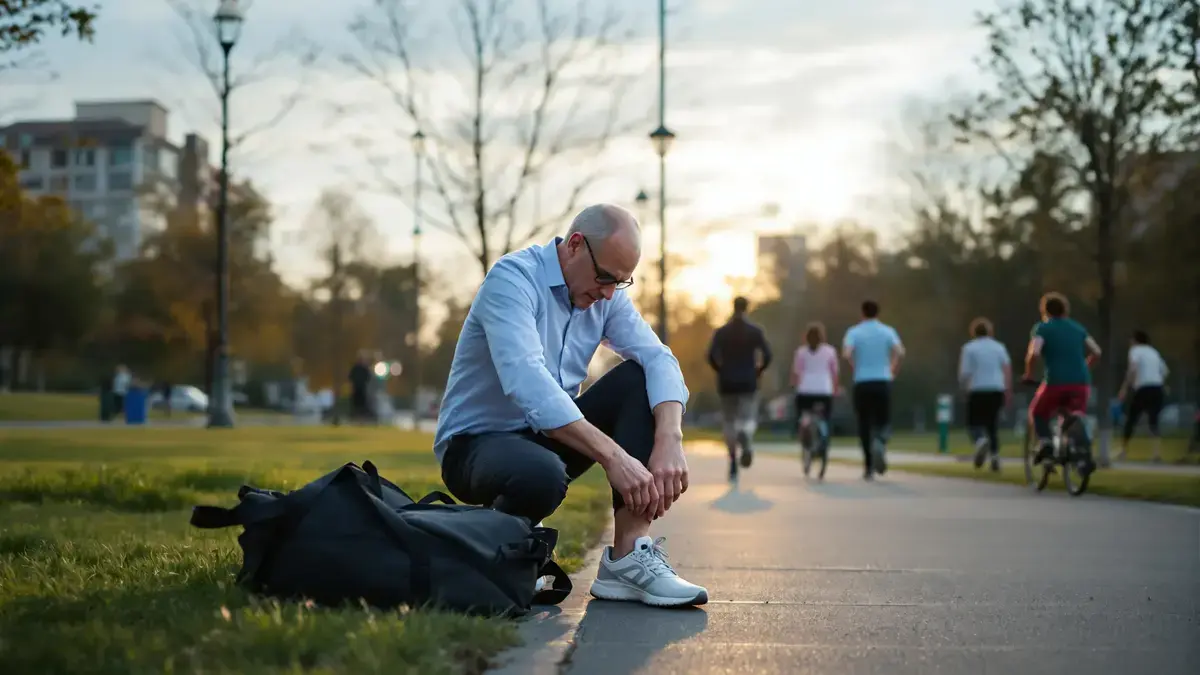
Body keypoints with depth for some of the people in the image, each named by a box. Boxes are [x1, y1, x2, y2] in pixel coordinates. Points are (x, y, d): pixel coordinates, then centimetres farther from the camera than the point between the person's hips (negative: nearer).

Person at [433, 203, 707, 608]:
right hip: (476, 441, -7)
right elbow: (526, 381, -36)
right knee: (542, 475, -40)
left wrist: (669, 442, -31)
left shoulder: (607, 295, 2)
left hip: (548, 436, 7)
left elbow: (658, 359, -11)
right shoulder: (513, 278, -21)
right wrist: (613, 457, -43)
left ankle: (629, 557, -19)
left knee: (641, 379, -13)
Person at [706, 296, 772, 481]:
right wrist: (758, 371, 8)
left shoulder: (721, 332, 1)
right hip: (748, 382, -1)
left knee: (730, 422, 11)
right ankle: (745, 438, -39)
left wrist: (722, 371, 7)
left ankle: (733, 466, 6)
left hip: (727, 383, 1)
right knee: (748, 420, 1)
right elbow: (767, 355, -9)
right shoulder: (755, 331, 0)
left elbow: (711, 356, -9)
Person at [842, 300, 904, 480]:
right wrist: (893, 370, 3)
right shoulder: (888, 331, 4)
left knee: (865, 424, 8)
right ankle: (880, 444, -24)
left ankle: (869, 467, 8)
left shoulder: (854, 332, 1)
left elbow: (846, 354, -15)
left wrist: (854, 368, 2)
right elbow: (900, 352, -12)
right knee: (883, 421, 10)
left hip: (862, 383, 0)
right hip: (883, 382, 0)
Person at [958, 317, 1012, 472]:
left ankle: (981, 440, -27)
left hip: (977, 391, -3)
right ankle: (995, 456, 3)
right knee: (992, 424, 15)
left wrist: (966, 385, 15)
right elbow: (1007, 369, -3)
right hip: (997, 391, 3)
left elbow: (964, 373, -5)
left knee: (974, 423, 5)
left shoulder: (969, 348, 1)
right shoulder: (999, 347, 10)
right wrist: (1008, 391, -3)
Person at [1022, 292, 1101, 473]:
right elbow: (1096, 352, 16)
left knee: (1037, 413, 19)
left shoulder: (1042, 328, 3)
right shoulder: (1077, 327, 18)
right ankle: (1086, 456, -3)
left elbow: (1034, 353, -13)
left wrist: (1028, 373, 2)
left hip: (1056, 382, -4)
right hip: (1081, 382, 4)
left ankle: (1046, 443, -5)